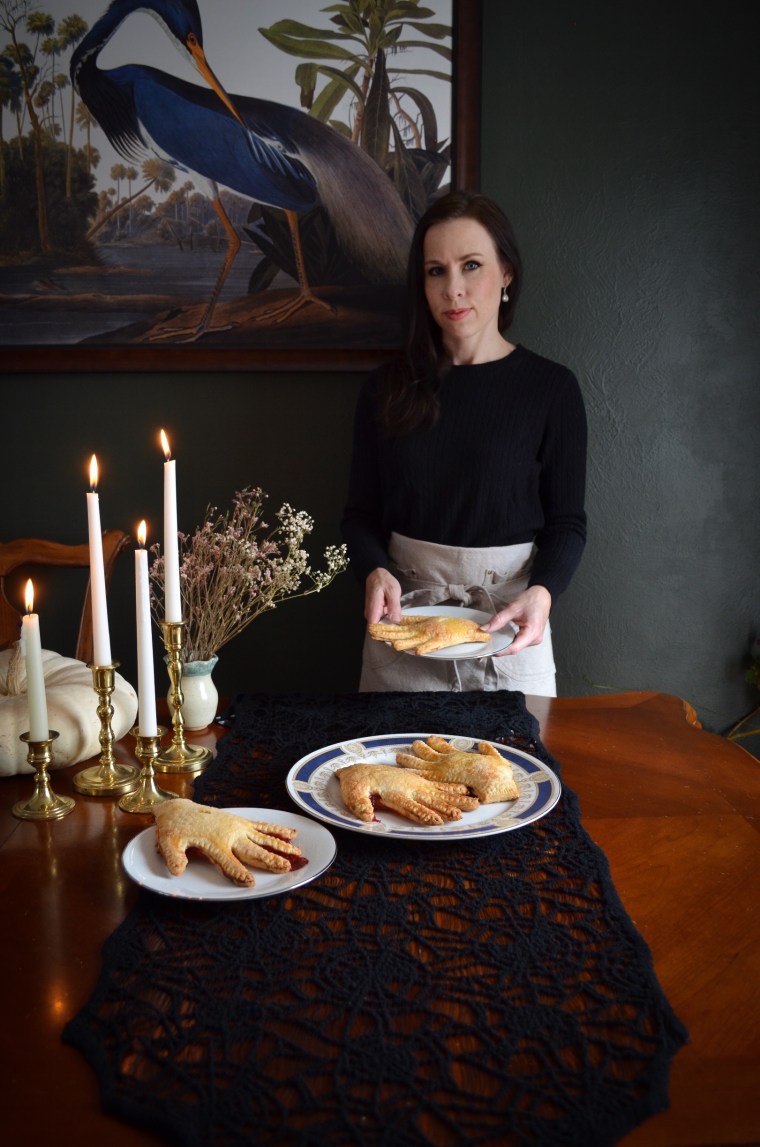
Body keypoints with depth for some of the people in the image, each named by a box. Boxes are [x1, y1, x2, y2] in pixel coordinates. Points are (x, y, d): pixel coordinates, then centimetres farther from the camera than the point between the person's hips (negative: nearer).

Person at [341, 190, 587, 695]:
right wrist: (376, 573, -17)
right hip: (403, 611, 2)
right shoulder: (387, 388, 1)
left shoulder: (552, 388, -5)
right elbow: (361, 512, 3)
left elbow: (567, 521, -2)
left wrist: (542, 592, -21)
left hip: (509, 618, -1)